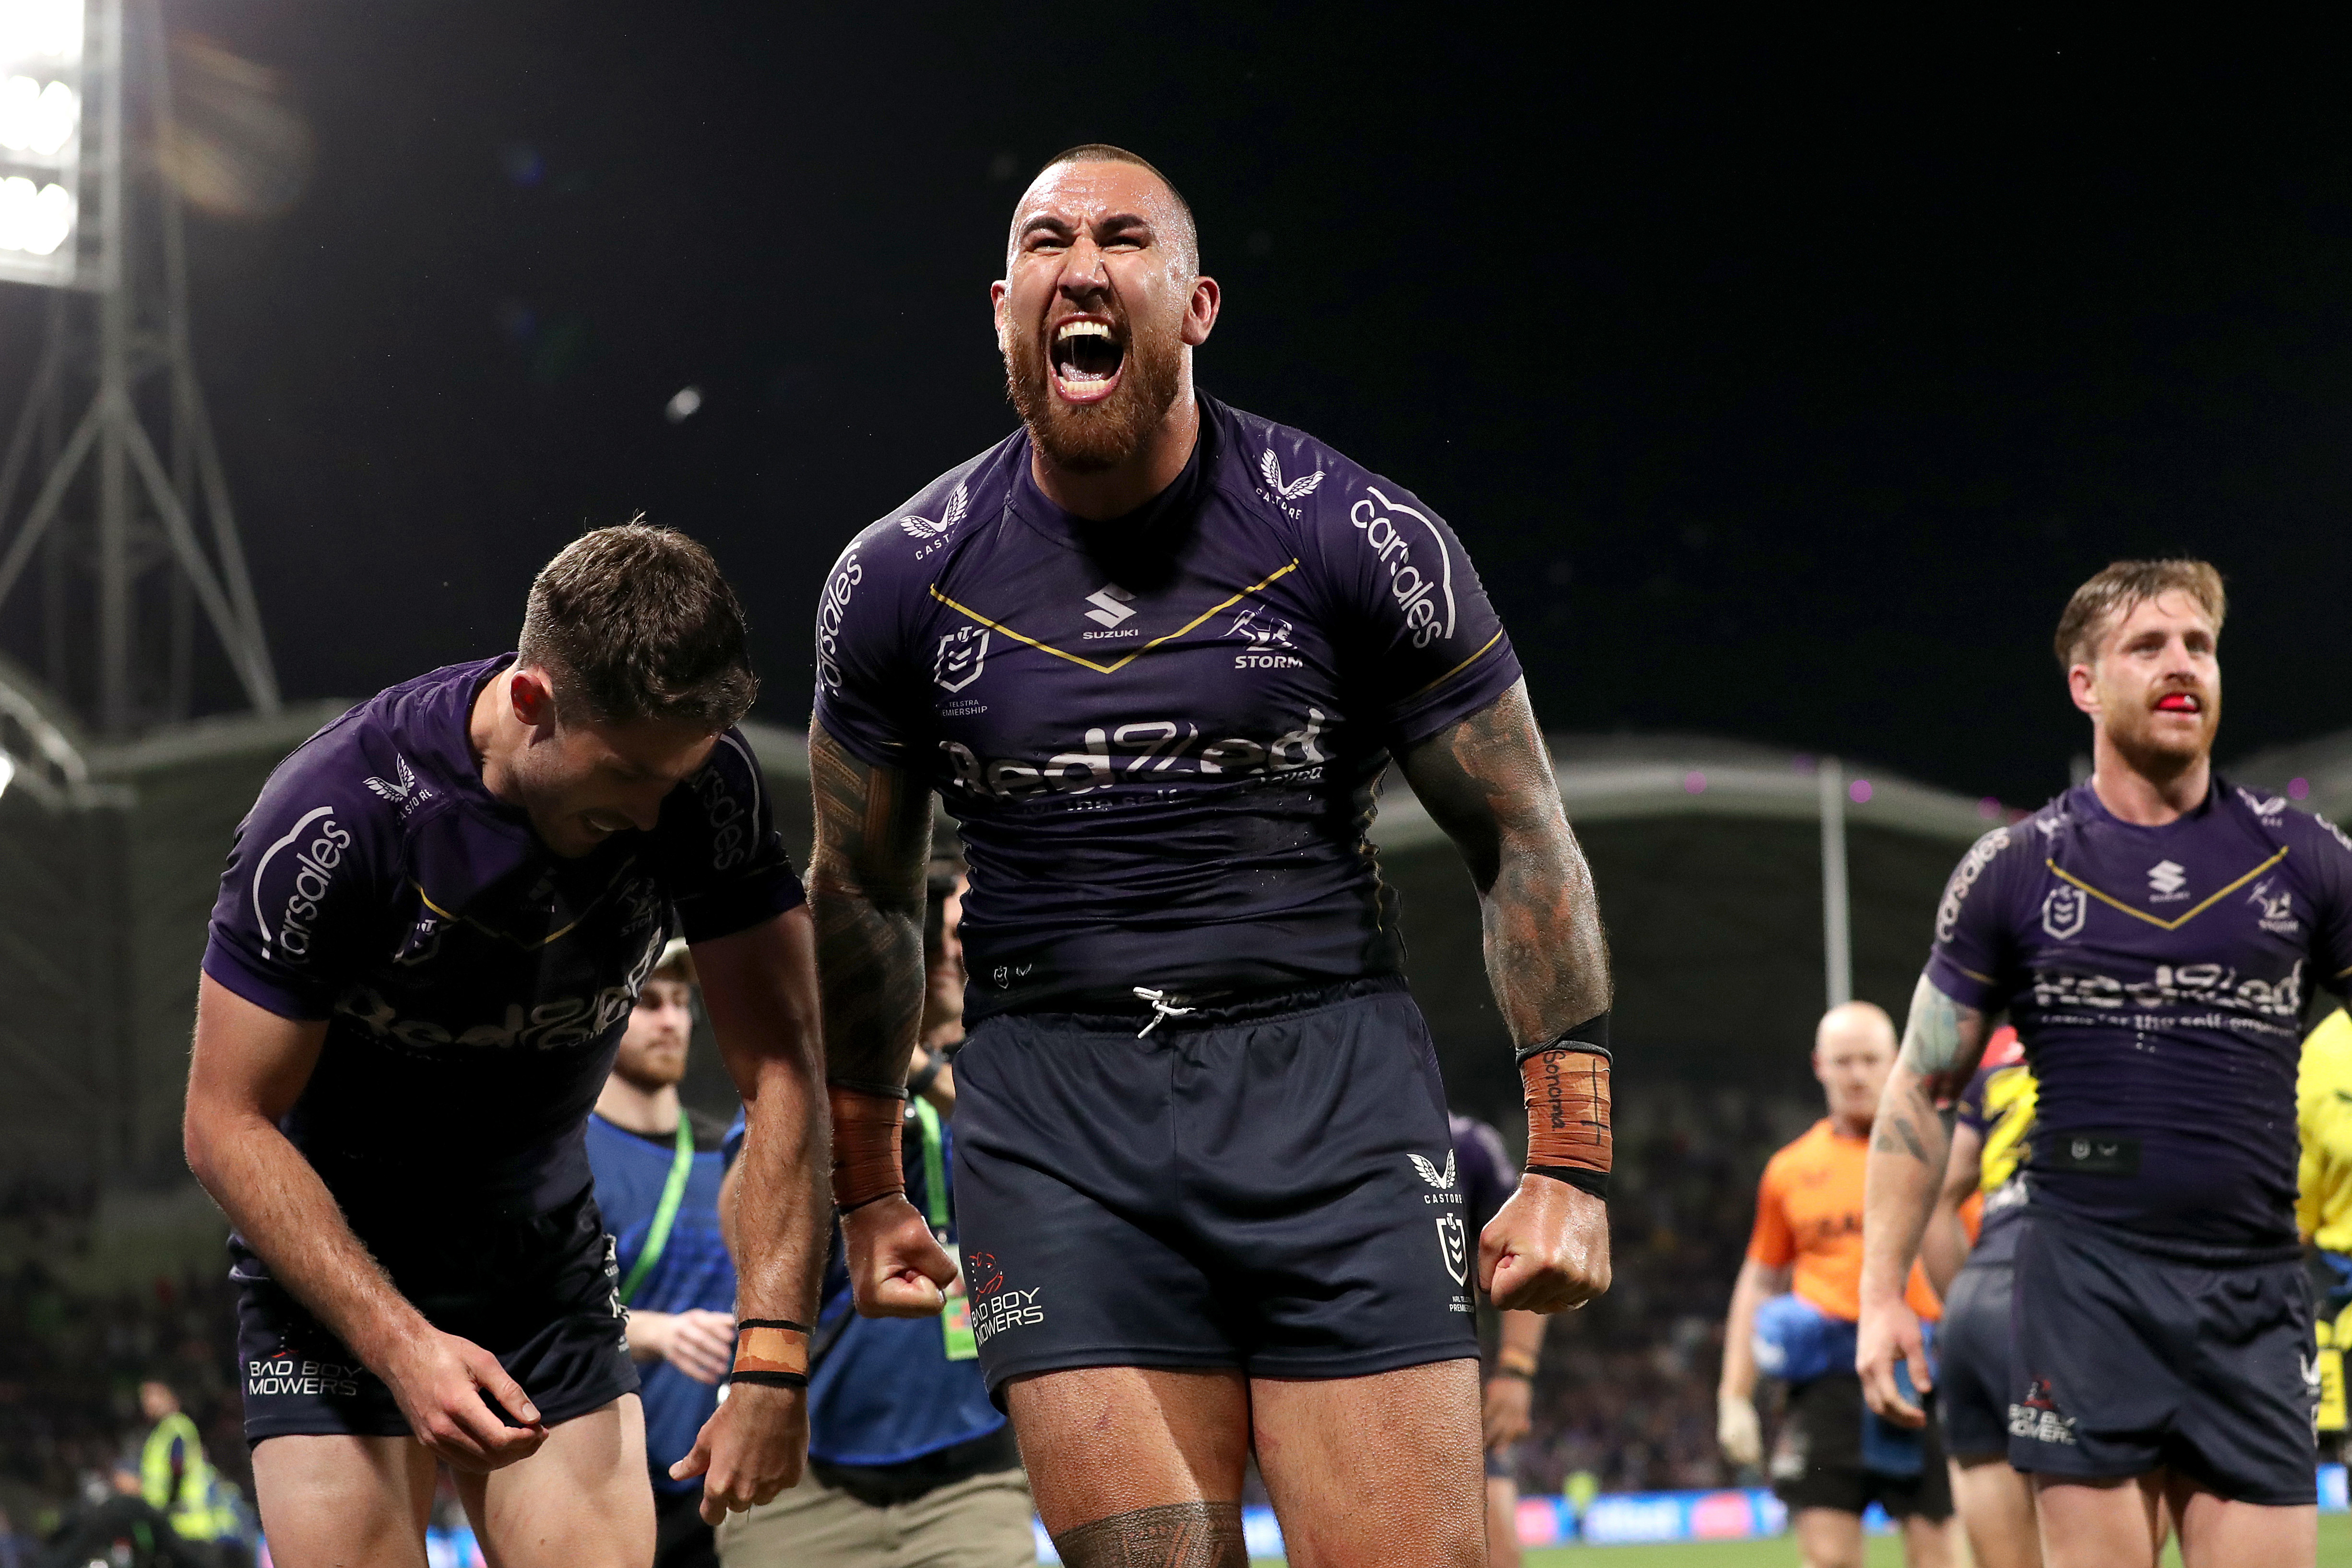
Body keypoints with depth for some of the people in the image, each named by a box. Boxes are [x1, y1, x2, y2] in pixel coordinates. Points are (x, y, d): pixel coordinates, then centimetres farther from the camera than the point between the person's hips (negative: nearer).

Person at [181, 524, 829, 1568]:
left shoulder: (700, 783, -16)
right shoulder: (337, 816, -26)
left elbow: (781, 1065, -15)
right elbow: (228, 1125, -21)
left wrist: (772, 1357, -25)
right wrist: (402, 1347, -31)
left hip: (549, 1248, 3)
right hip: (337, 1252, -3)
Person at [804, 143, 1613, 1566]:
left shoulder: (1359, 542, -1)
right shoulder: (899, 583, 5)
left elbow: (1524, 841, 4)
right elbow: (865, 899, 18)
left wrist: (1572, 1160, -2)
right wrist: (868, 1188, 19)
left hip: (1330, 1086, -1)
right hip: (1057, 1108, 1)